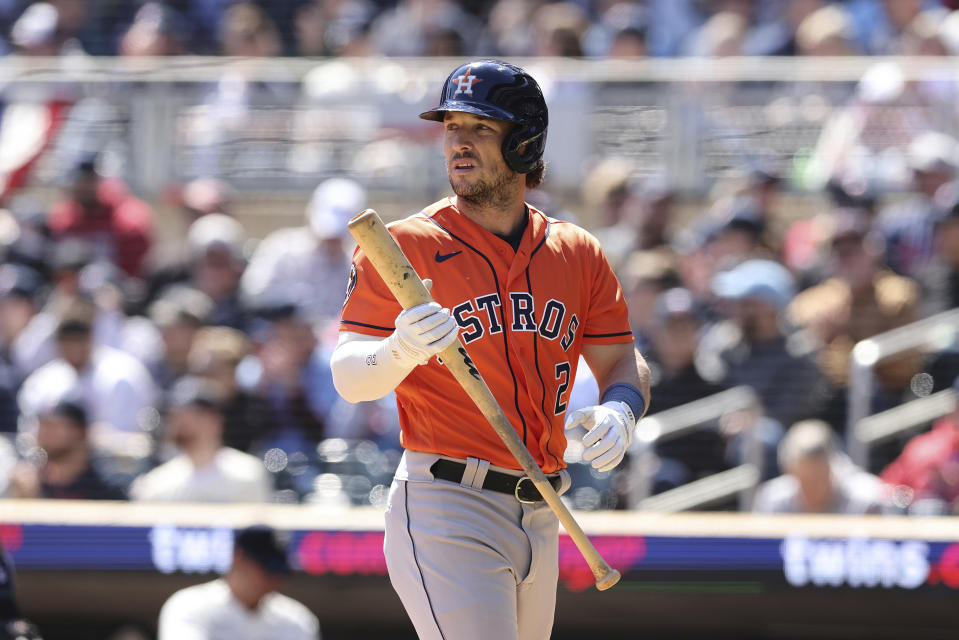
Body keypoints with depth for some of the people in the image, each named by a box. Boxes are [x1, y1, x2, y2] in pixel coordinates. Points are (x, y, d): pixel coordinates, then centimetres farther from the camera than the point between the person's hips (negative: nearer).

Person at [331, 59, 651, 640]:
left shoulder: (577, 254, 12)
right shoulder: (407, 245, -3)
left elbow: (623, 362, 14)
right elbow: (350, 380, -9)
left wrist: (619, 410, -10)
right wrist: (400, 353, -32)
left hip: (540, 520, 6)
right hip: (446, 513, -6)